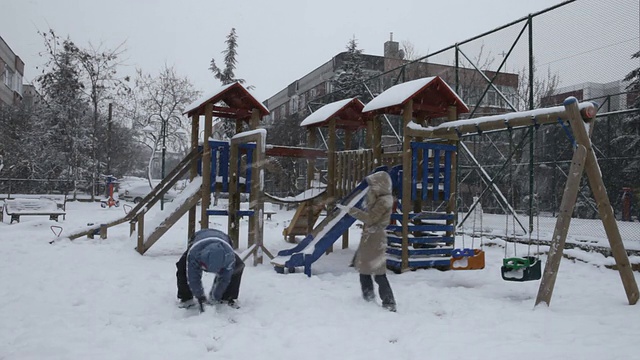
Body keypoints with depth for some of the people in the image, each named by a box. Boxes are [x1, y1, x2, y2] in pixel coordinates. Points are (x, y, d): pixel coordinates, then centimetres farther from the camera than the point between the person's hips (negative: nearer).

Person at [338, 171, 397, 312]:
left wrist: (350, 210, -24)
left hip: (375, 239, -10)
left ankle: (389, 304, -1)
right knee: (363, 268, 21)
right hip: (368, 238, 10)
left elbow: (370, 218, -24)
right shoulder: (378, 199, 13)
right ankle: (368, 295, 36)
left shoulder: (384, 201, -18)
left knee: (378, 273, -7)